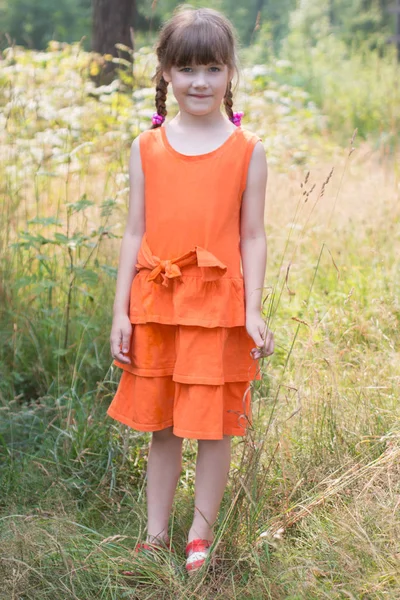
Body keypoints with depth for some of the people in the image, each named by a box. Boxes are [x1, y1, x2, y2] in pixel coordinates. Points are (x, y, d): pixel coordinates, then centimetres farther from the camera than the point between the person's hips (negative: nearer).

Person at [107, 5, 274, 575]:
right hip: (155, 303, 2)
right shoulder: (147, 148, 4)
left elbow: (253, 237, -1)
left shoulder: (247, 150, -1)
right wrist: (121, 309, 1)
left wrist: (254, 310, -7)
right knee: (160, 424, 12)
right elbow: (135, 233, 5)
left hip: (218, 305, -2)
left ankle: (200, 538, 22)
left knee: (215, 426, 5)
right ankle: (155, 537, 26)